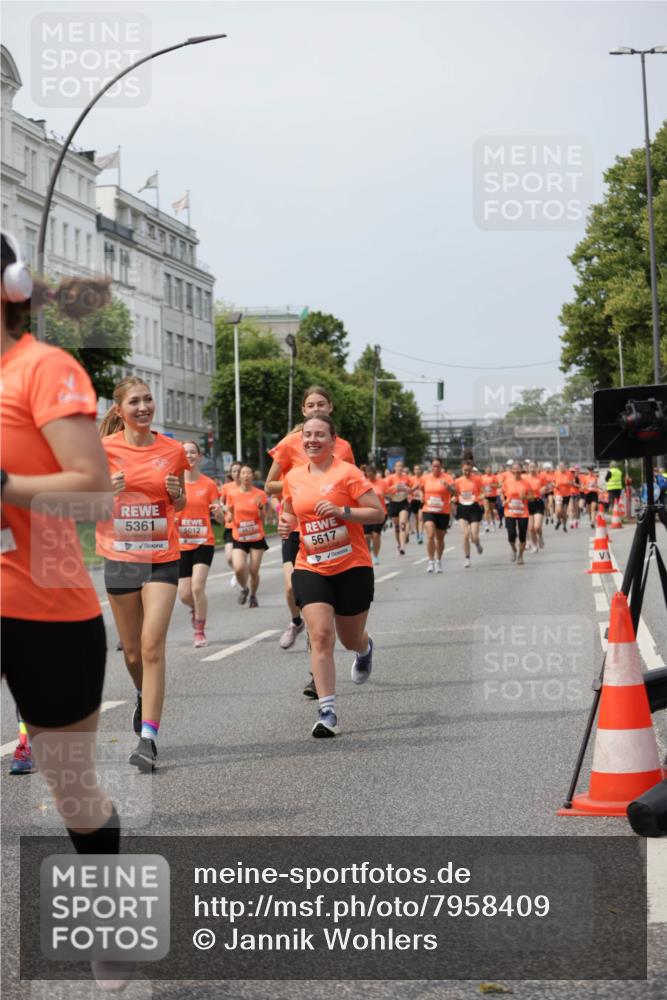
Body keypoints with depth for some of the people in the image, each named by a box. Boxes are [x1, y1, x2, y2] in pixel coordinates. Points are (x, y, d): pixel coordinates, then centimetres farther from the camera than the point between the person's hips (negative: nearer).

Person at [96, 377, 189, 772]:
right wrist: (106, 491, -17)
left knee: (153, 646, -13)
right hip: (119, 559, 1)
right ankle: (144, 695, 45)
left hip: (162, 559, -1)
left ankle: (148, 738, -13)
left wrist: (178, 495, -9)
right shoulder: (103, 449, -3)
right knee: (132, 651, 12)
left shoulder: (173, 450, 0)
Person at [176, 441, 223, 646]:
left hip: (203, 542, -2)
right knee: (184, 594, 2)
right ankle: (196, 609, 39)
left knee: (197, 587, -18)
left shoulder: (208, 484, 0)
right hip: (181, 544, 2)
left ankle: (200, 632, -1)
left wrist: (218, 511, -22)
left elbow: (220, 519, 1)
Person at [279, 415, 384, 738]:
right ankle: (327, 711, -11)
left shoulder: (347, 473, -9)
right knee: (320, 635, -13)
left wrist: (341, 511, -23)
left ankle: (365, 648, 52)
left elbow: (377, 512, -11)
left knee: (350, 639, 12)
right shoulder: (293, 478, 5)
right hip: (311, 568, 2)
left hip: (352, 567, -2)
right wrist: (286, 523, 1)